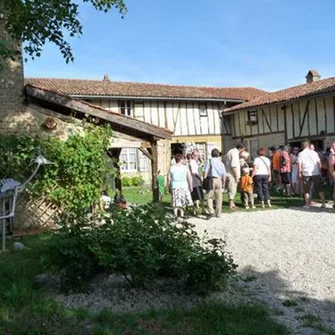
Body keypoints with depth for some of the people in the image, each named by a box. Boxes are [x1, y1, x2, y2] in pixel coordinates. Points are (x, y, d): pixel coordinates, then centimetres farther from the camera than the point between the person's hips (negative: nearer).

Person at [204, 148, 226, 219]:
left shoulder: (209, 161, 0)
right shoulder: (221, 163, 10)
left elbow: (206, 172, -8)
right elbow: (224, 174, 9)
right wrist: (223, 183, 18)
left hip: (211, 180, -3)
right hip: (219, 180, 3)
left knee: (209, 197, 0)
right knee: (218, 198, 10)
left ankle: (211, 212, -15)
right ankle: (218, 213, 15)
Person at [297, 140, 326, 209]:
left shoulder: (301, 154, 0)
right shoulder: (314, 153, 5)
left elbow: (299, 164, -7)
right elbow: (319, 163, 5)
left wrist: (299, 173, -1)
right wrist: (320, 171, 13)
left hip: (306, 173, -2)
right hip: (316, 173, 2)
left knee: (306, 190, 6)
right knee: (319, 189, 11)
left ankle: (307, 204, 6)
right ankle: (323, 203, 12)